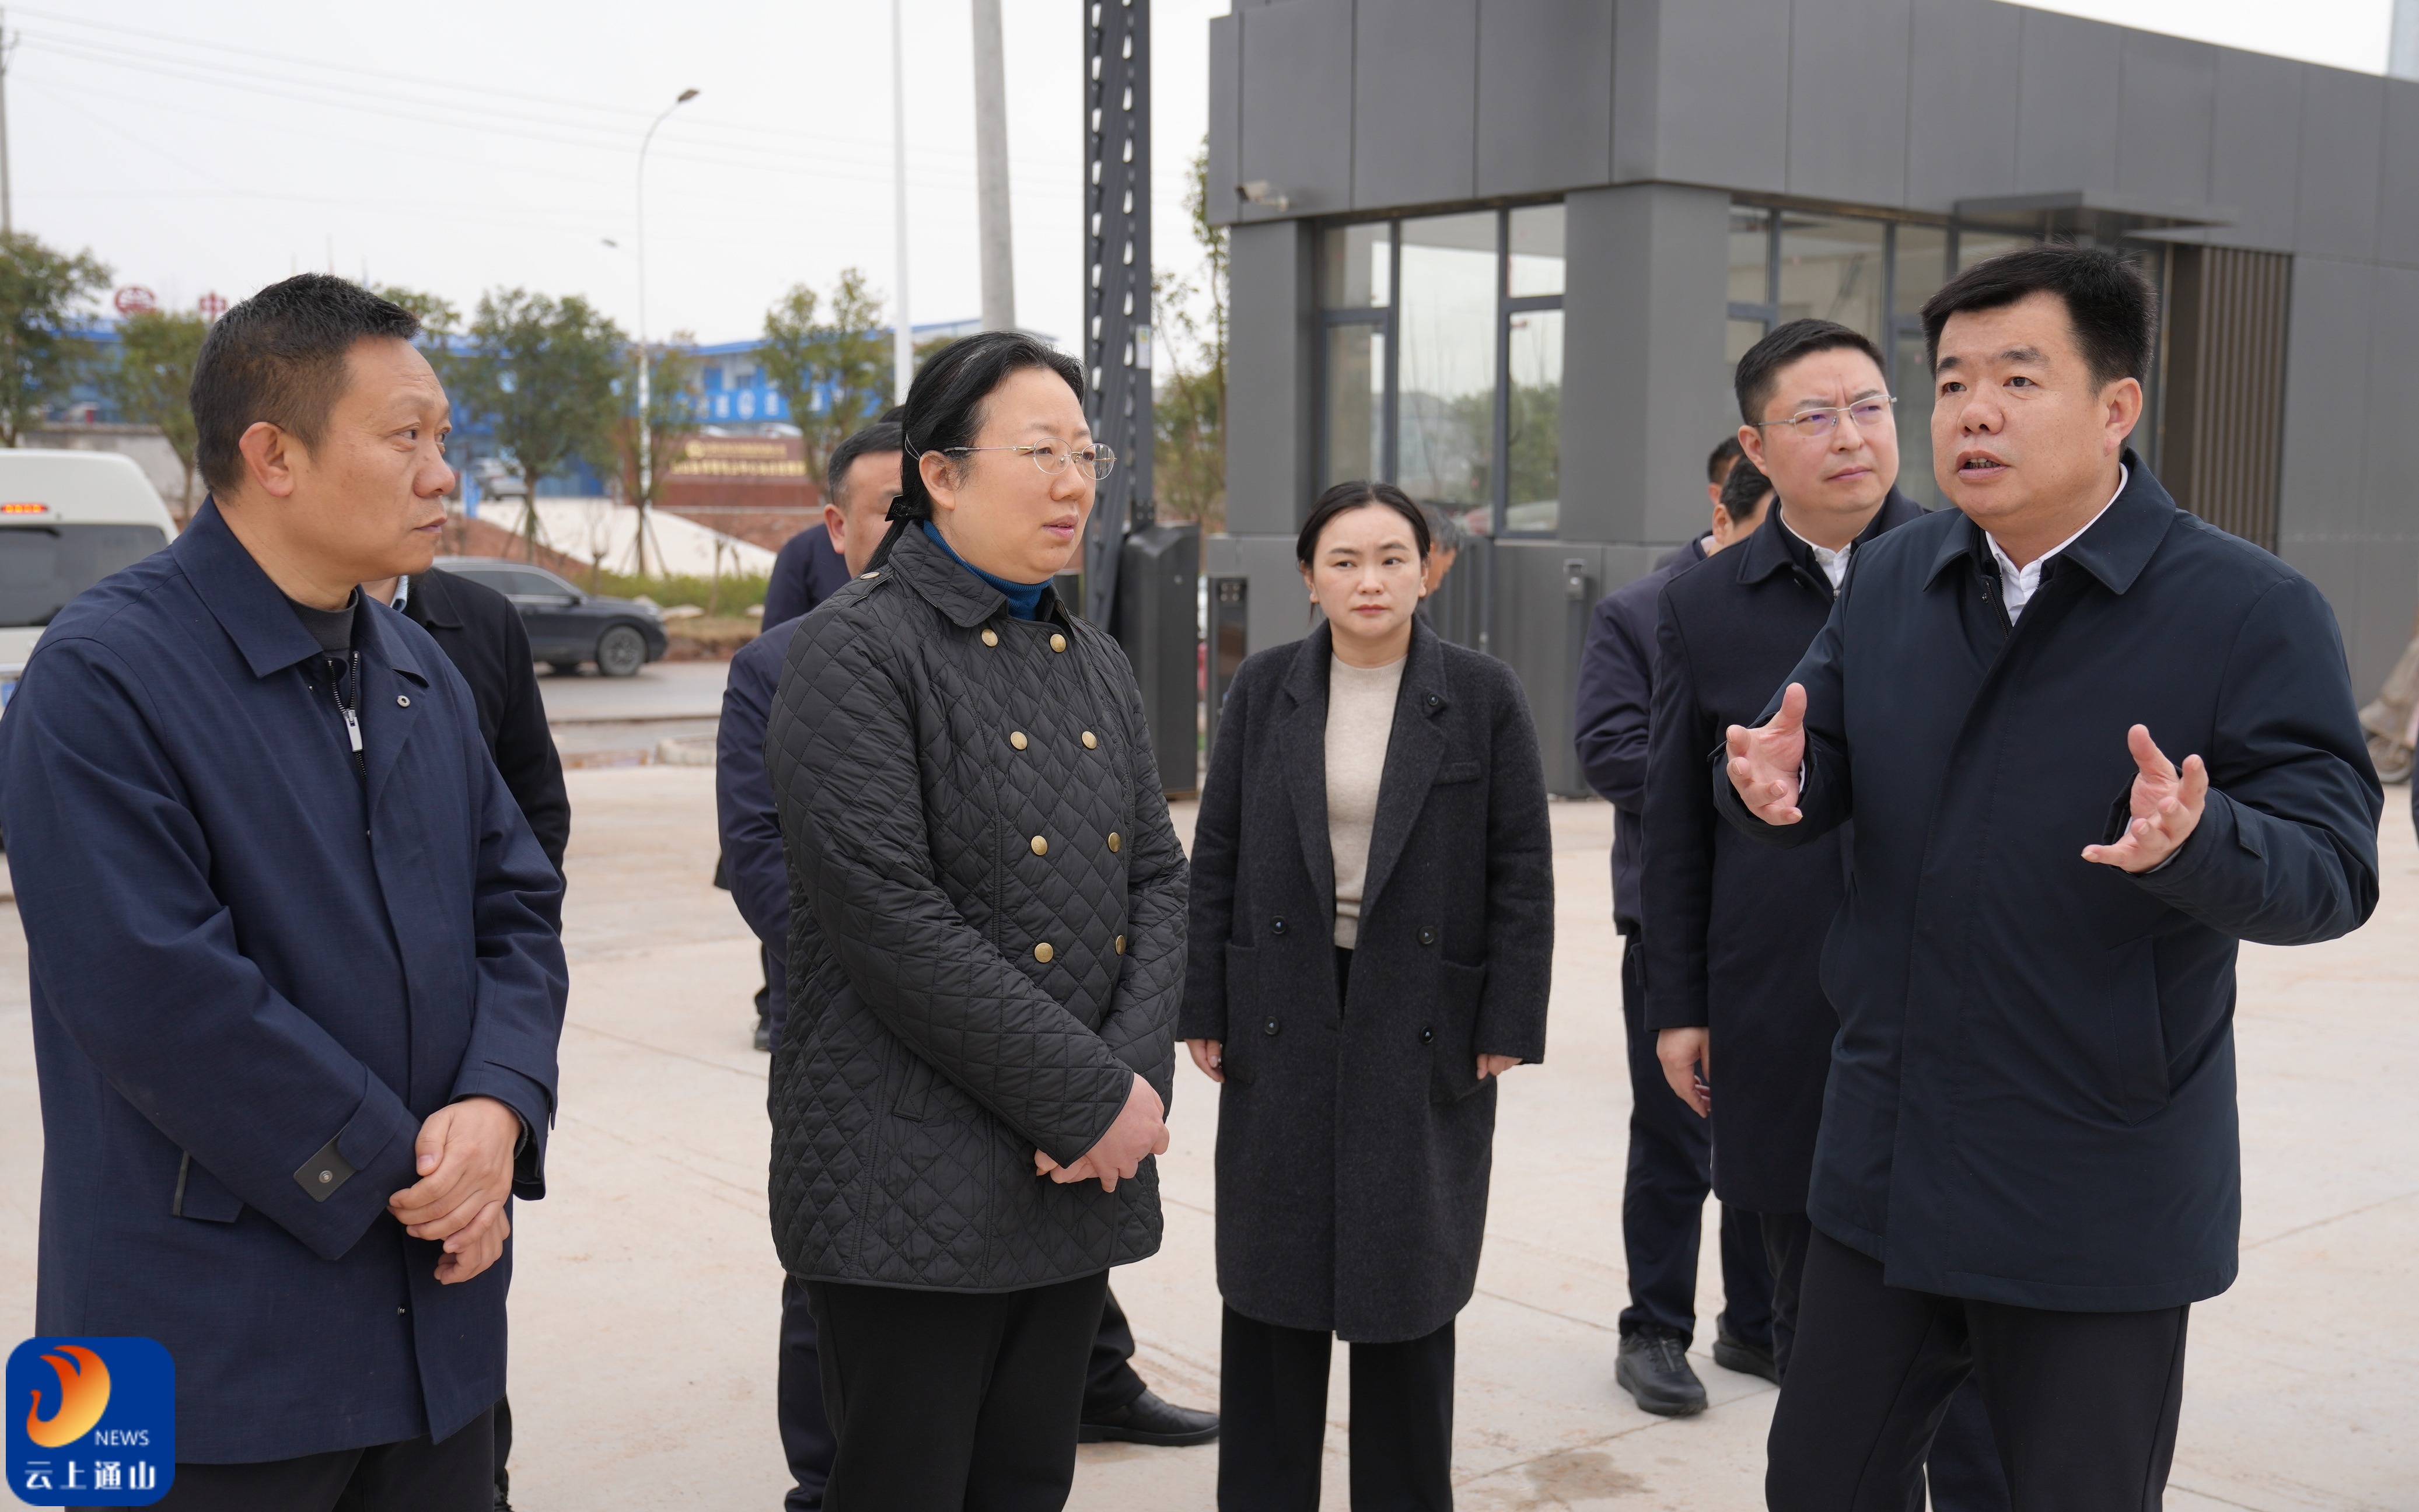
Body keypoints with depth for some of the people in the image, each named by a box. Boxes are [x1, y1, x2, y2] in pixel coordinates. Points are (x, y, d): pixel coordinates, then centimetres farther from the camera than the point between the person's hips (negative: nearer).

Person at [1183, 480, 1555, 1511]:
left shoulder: (1483, 695, -2)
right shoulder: (1264, 690, 3)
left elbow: (1521, 871, -2)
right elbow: (1217, 858, 5)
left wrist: (1508, 1025, -7)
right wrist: (1206, 1010, 1)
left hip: (1424, 1023, -1)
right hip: (1284, 1022, 2)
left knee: (1407, 1281, 8)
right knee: (1274, 1276, 8)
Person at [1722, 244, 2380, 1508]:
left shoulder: (2250, 613, -13)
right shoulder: (1890, 582, 3)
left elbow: (2333, 870, -16)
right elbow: (1817, 781, 5)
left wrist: (2194, 842, -37)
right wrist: (1768, 782, -19)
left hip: (2099, 1207, -4)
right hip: (1882, 1164, 5)